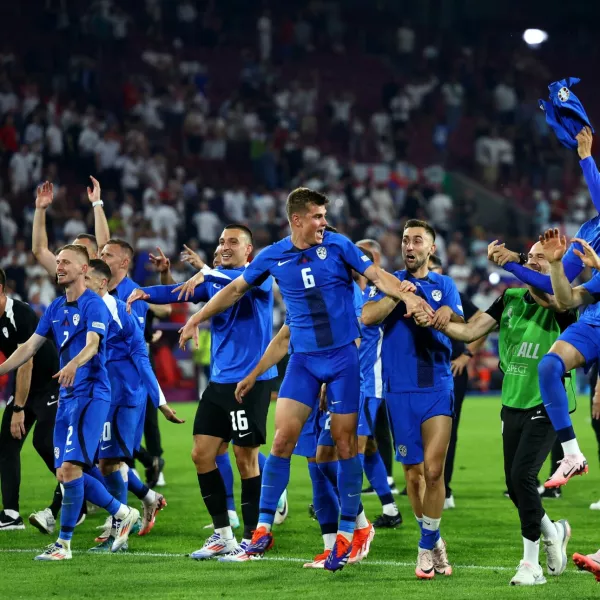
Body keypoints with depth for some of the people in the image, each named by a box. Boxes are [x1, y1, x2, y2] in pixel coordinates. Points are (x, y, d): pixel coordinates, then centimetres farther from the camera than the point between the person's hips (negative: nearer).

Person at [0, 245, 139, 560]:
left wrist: (73, 365, -45)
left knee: (70, 467, -15)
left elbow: (92, 345, -26)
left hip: (91, 394, -8)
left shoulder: (93, 305, -10)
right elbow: (30, 346, 15)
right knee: (65, 473, 7)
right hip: (66, 396, 8)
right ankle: (123, 513, 23)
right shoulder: (55, 308, 14)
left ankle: (63, 543, -7)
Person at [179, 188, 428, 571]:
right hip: (304, 359, 2)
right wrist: (198, 318, 17)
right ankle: (264, 528, -1)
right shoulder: (273, 256, 2)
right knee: (283, 438, -8)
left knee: (345, 442, 0)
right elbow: (236, 289, 14)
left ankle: (347, 531, 10)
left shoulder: (338, 246, -4)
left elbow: (376, 274, -9)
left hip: (344, 355, -1)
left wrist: (406, 294, -28)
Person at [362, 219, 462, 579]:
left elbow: (460, 327, -7)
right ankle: (434, 542, 20)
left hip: (437, 386, -1)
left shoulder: (444, 285, 9)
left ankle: (428, 545, -1)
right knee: (413, 472, 5)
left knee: (434, 468, -12)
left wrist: (444, 315, -27)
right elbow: (367, 317, -10)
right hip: (400, 390, 1)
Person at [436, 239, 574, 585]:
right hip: (513, 404, 6)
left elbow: (555, 299, -35)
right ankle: (552, 532, 37)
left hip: (546, 405, -6)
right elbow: (469, 332, 5)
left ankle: (531, 564, -7)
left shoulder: (561, 304, -9)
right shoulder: (511, 299, 8)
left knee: (523, 476, -17)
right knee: (514, 483, 8)